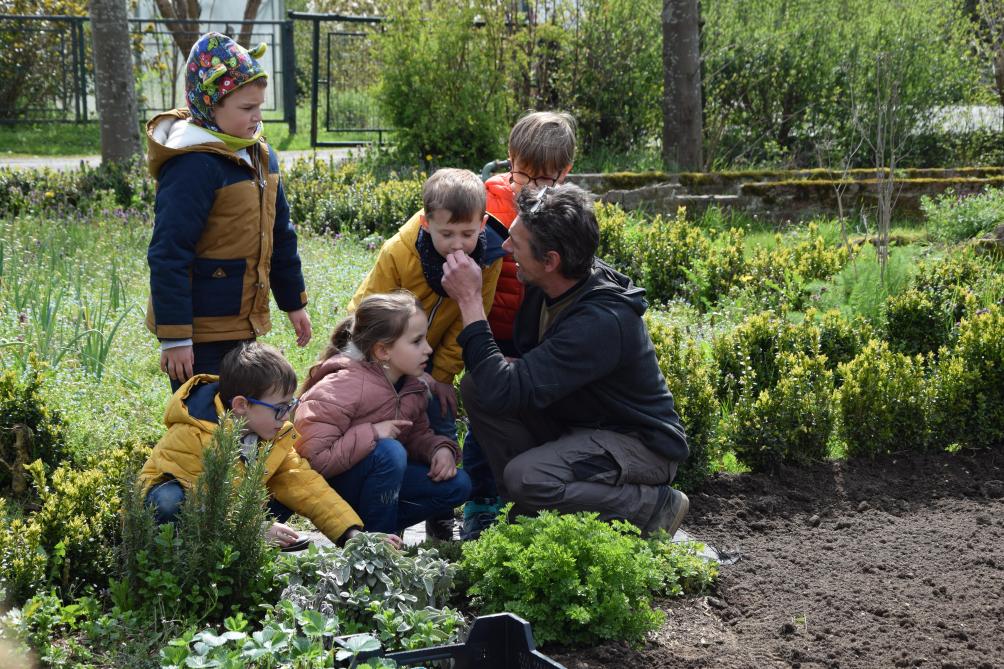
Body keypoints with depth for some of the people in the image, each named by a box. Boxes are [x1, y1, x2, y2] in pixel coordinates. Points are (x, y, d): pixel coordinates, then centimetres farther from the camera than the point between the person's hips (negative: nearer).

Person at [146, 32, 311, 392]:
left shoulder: (259, 155, 8)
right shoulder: (192, 166, -19)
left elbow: (279, 235, 19)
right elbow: (168, 257, -21)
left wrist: (294, 302, 22)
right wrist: (174, 336, -21)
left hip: (243, 321, 9)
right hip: (202, 332, -9)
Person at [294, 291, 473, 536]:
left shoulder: (412, 386, 0)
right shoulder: (343, 387, -25)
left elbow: (418, 435, 11)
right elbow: (312, 457, -31)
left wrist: (441, 449, -12)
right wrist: (372, 434, -31)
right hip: (327, 486, -8)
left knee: (457, 484, -6)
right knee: (389, 451, -35)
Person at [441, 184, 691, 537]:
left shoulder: (601, 321, -32)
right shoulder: (549, 285, -6)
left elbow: (505, 393, -36)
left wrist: (469, 299, -31)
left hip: (641, 445, -8)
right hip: (575, 423, 9)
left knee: (525, 477, -32)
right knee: (475, 386, -8)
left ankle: (655, 506, -9)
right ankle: (530, 510, 2)